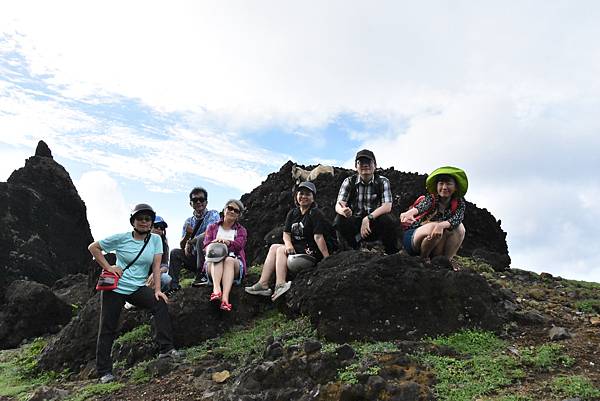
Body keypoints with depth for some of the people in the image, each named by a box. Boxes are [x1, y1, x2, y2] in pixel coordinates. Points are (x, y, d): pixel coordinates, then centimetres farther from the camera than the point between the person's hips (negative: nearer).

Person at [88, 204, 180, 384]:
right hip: (114, 288, -1)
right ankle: (104, 371, 14)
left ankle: (166, 348, -21)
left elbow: (156, 266, -6)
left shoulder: (155, 239, -3)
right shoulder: (121, 238, -8)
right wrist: (108, 267, -9)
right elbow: (93, 247, -1)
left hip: (138, 288, 2)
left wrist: (157, 290, -15)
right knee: (107, 329, 2)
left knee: (160, 304, -23)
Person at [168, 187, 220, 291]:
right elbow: (182, 245, 7)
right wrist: (187, 234, -16)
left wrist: (190, 242, -11)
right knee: (175, 253, -6)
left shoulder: (213, 214, -3)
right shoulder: (189, 221, 12)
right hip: (194, 257, 6)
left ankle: (202, 275, -23)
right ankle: (173, 286, -7)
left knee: (201, 238, -29)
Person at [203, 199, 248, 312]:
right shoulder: (212, 227, 22)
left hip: (235, 263, 0)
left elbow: (239, 245, -2)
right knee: (218, 257, -33)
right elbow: (207, 244, 3)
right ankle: (216, 289, -57)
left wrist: (225, 241, -23)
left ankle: (225, 297, -54)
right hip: (212, 265, 1)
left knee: (229, 260, -34)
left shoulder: (241, 230, 20)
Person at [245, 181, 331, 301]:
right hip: (296, 248, 8)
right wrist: (288, 244, -17)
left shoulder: (315, 214, -10)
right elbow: (286, 234, 6)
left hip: (312, 253, -7)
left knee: (280, 250, -19)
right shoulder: (293, 213, 12)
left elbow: (318, 237, -20)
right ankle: (263, 283, -16)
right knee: (274, 247, -7)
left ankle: (280, 285, -29)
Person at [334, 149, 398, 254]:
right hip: (354, 224, 1)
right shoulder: (349, 182, 1)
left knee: (388, 220, -31)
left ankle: (392, 254, -6)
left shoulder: (383, 182, -1)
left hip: (375, 224, -1)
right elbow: (338, 205, -10)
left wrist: (369, 218, -31)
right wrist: (343, 211, -37)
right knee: (339, 220, -28)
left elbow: (387, 206, -14)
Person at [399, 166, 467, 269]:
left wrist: (442, 225, -51)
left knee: (460, 228, -18)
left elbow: (457, 219, -28)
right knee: (435, 227, -33)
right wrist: (410, 212, -65)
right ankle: (423, 259, -13)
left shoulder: (459, 203, -6)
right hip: (412, 237, -3)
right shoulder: (431, 198, -15)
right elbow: (422, 206, -39)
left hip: (437, 244, 4)